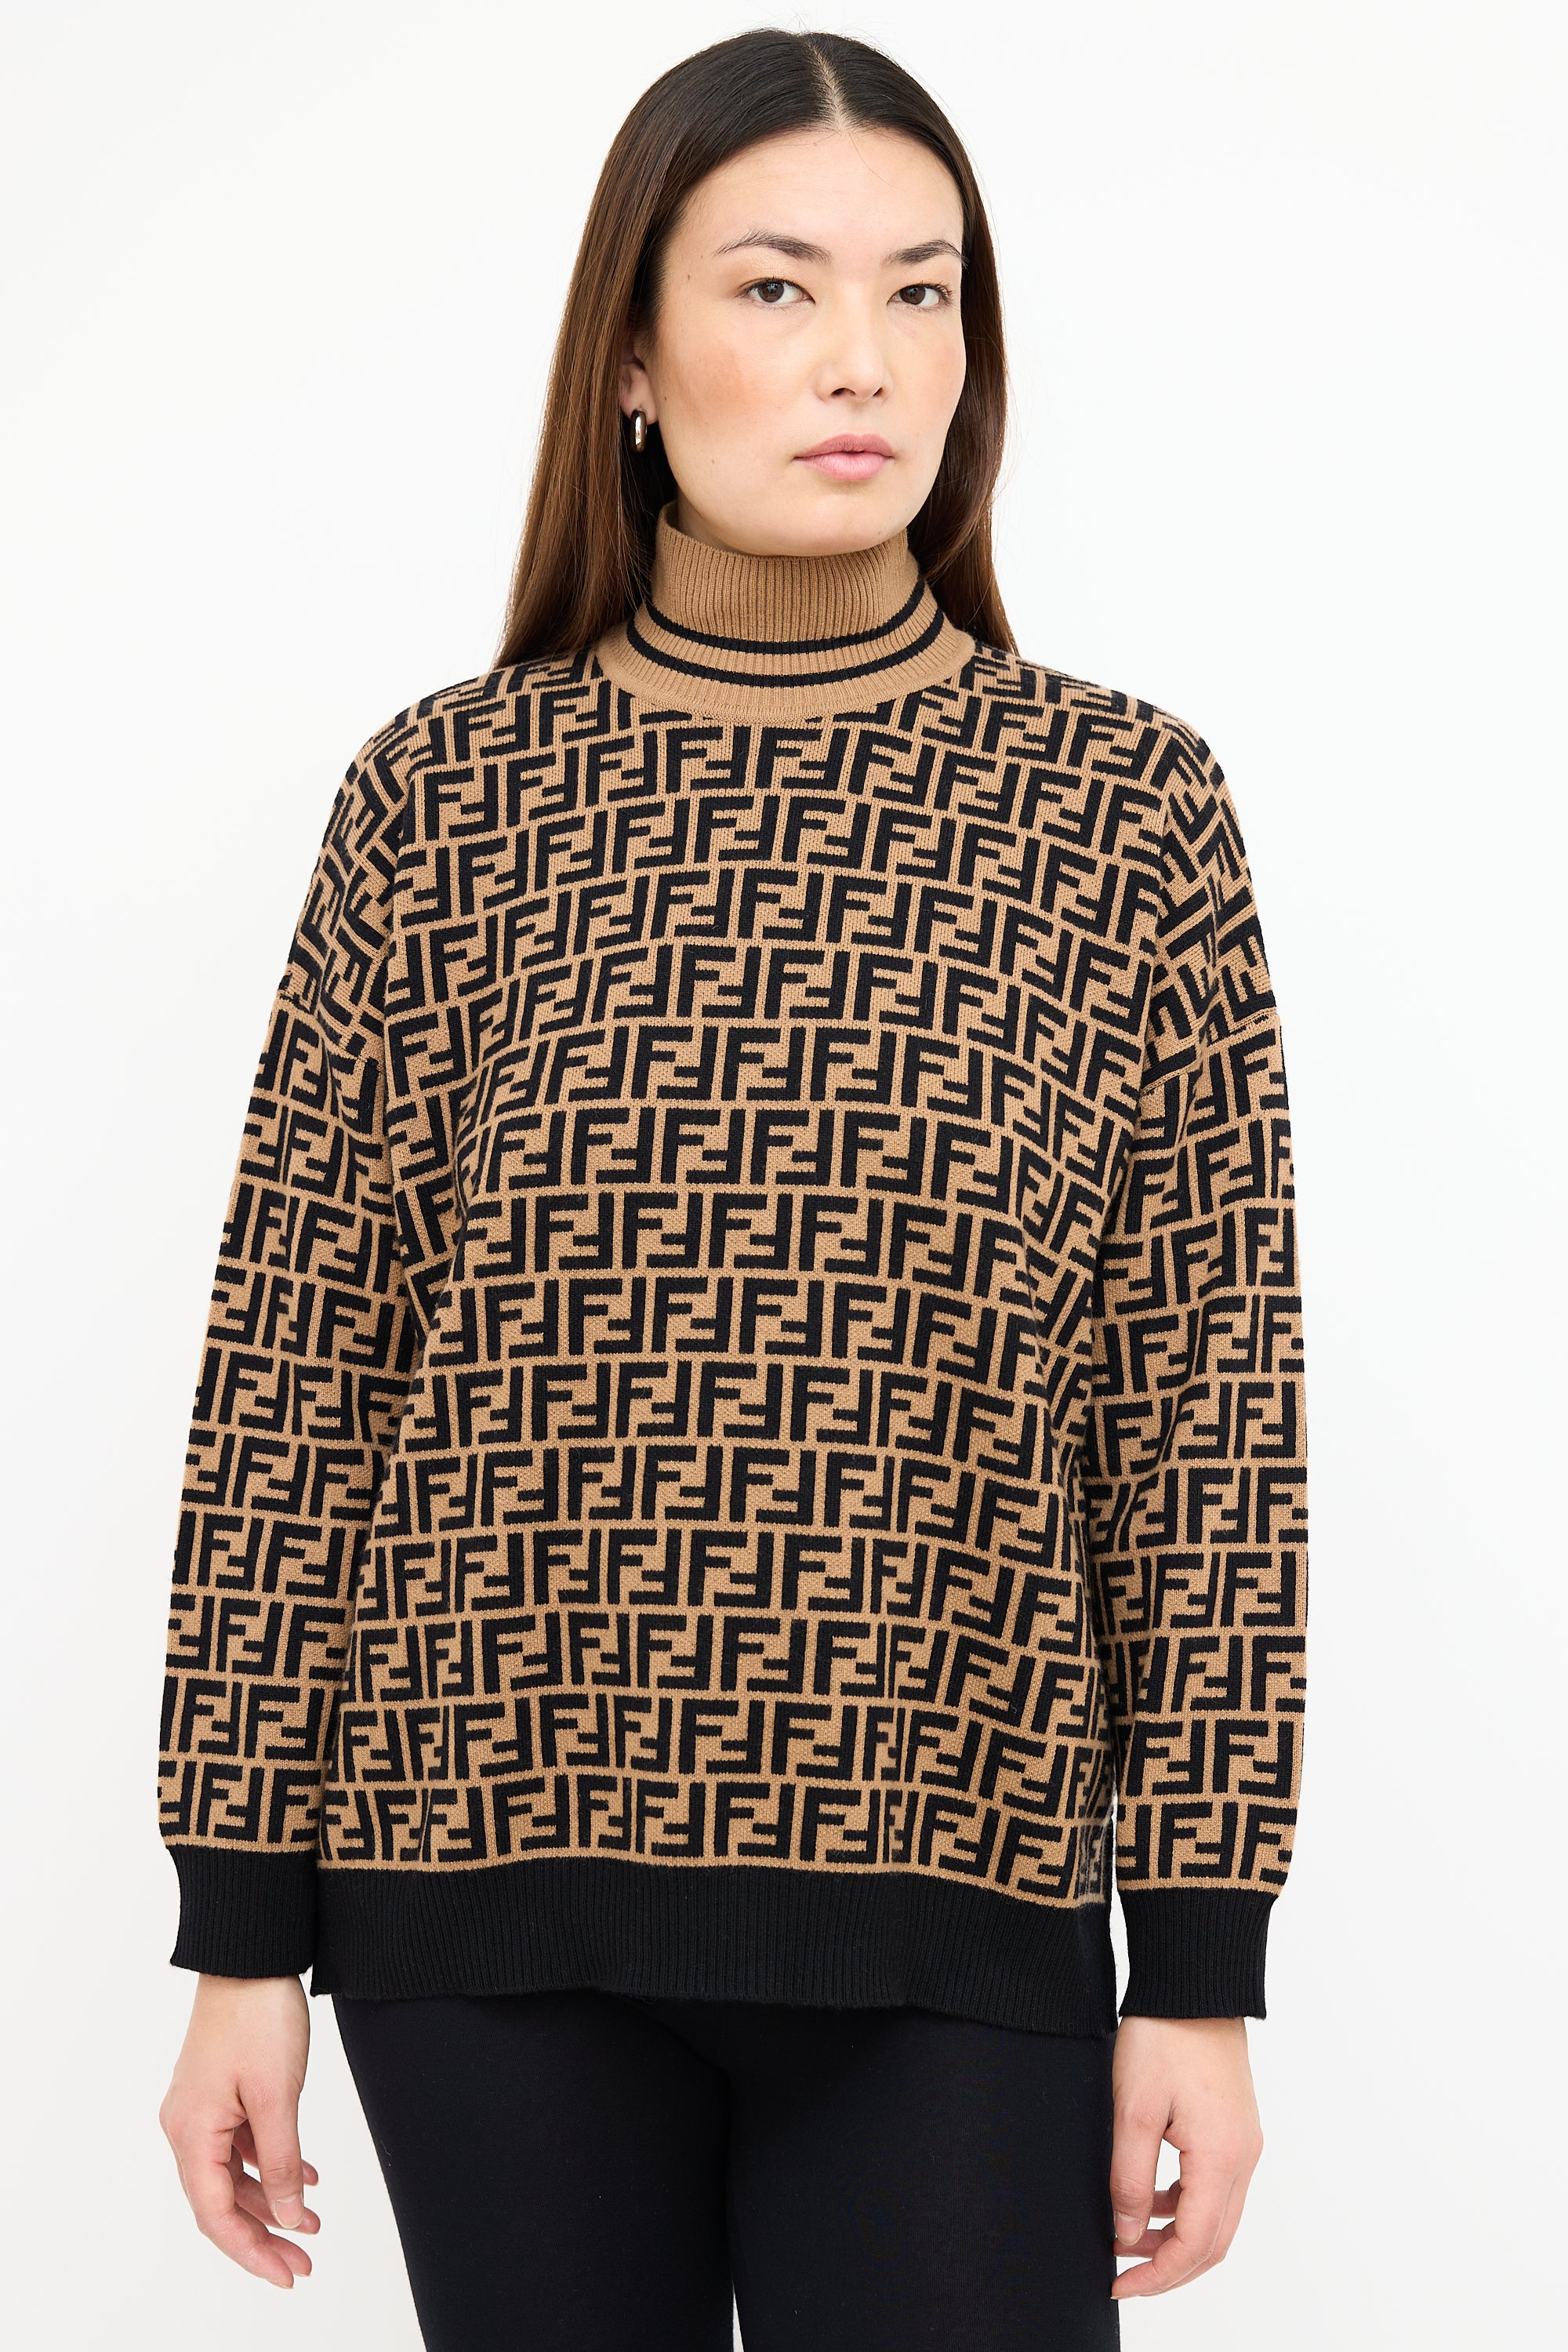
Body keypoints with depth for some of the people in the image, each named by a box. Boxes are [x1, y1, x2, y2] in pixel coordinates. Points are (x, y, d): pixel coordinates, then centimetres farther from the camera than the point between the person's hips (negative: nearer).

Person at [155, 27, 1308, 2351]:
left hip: (946, 1923, 0)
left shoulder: (1130, 812, -1)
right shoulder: (445, 799, 0)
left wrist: (1203, 1975, -2)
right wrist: (243, 1934, 0)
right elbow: (298, 1363, 1)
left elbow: (1207, 1405, -1)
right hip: (494, 1901, 1)